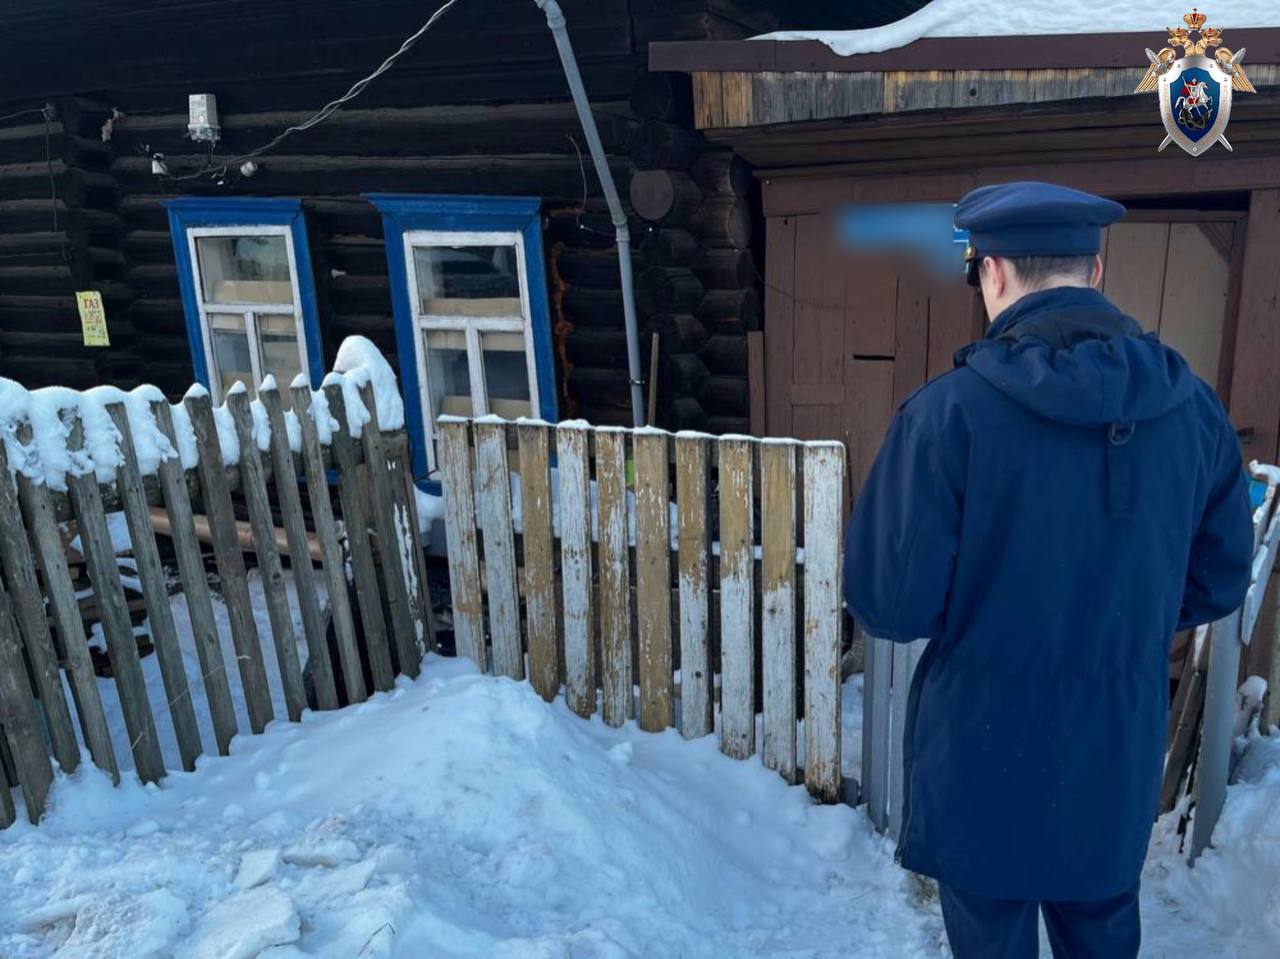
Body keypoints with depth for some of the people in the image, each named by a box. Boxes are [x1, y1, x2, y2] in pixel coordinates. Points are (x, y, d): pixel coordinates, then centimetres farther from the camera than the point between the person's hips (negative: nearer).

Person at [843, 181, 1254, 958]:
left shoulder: (949, 411, -22)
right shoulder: (1193, 407, -7)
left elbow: (891, 606, -19)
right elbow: (1219, 582, 4)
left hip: (985, 751, -4)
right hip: (1120, 752, 4)